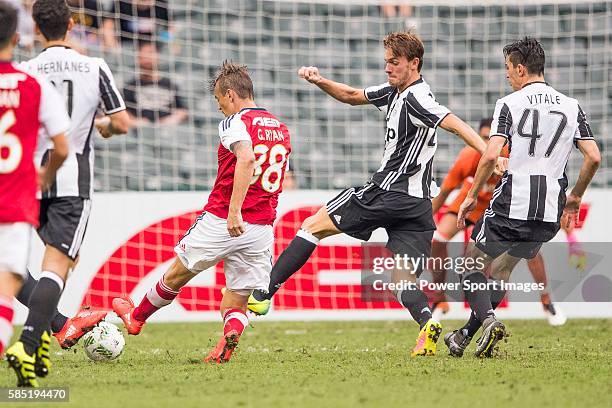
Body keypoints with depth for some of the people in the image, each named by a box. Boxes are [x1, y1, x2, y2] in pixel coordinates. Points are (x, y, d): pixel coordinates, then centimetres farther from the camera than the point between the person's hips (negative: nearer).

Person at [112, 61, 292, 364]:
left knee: (177, 274, 18)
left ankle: (136, 317, 39)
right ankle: (232, 333, -27)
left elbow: (246, 159, -28)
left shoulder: (235, 123, -8)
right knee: (236, 303, 6)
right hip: (262, 230, 6)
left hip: (222, 222, -5)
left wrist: (234, 210, -32)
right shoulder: (281, 129, 15)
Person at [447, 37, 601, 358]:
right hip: (551, 211, 5)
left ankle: (488, 321, -17)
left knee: (473, 266, 9)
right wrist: (575, 197, 17)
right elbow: (594, 157, 3)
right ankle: (468, 336, 20)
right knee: (502, 269, 21)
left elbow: (491, 155, -14)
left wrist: (471, 196, -2)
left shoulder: (509, 104, -4)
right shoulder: (571, 107, 8)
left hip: (511, 203, -5)